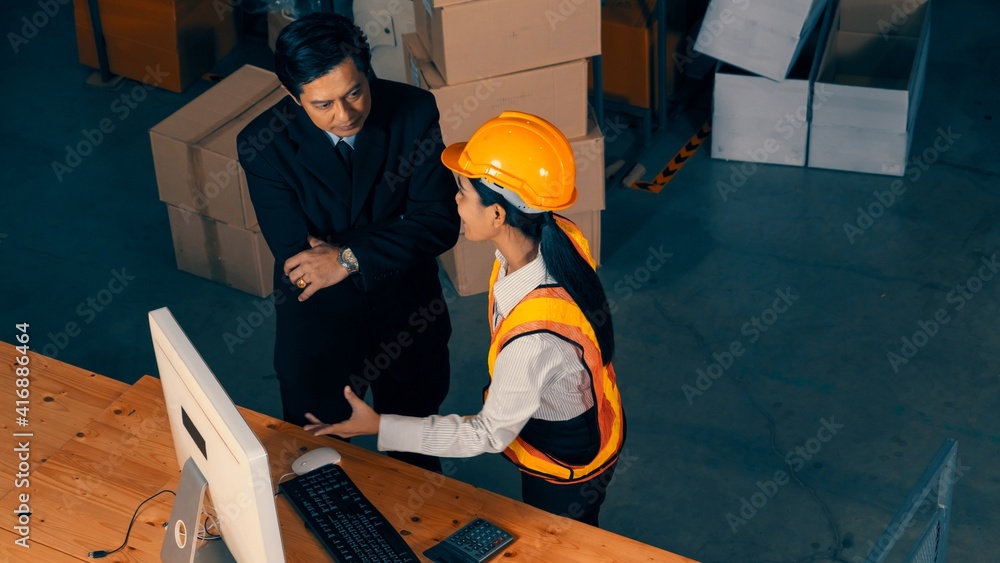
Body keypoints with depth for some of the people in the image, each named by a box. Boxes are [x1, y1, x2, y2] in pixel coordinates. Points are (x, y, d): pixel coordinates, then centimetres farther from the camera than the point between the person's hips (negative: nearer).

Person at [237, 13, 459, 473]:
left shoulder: (414, 111, -18)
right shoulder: (263, 145, -22)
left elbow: (441, 223, -20)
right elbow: (297, 260, -23)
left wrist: (350, 256, -29)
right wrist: (391, 249, -23)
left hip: (408, 328, 2)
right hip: (317, 336, -1)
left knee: (416, 455, 26)